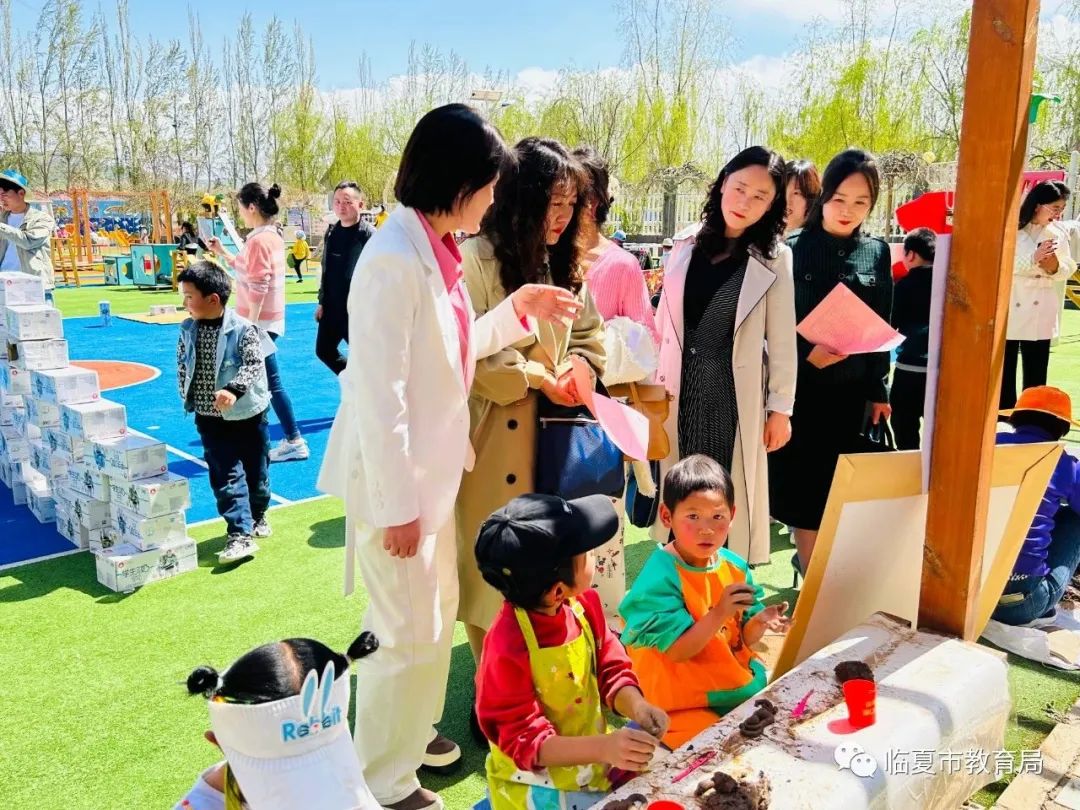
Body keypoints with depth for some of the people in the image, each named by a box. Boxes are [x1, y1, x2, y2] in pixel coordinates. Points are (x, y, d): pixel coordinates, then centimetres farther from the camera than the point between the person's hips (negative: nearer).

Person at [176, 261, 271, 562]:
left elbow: (253, 365, -22)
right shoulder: (187, 331, 0)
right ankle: (241, 535, -3)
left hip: (247, 414, -3)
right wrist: (188, 399, 8)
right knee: (225, 476, -4)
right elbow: (182, 366, 12)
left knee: (256, 471, 12)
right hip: (210, 418, 3)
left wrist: (233, 391, -36)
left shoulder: (243, 329, -16)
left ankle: (257, 516, 37)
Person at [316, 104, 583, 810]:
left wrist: (520, 309, 7)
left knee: (439, 612, 23)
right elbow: (379, 395, -24)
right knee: (409, 634, 6)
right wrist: (396, 504, -20)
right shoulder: (394, 258, -22)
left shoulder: (437, 250, 6)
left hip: (432, 471, 9)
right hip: (395, 480, -9)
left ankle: (416, 729, 46)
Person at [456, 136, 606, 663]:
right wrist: (539, 378, -14)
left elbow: (590, 334, 18)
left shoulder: (564, 263, 11)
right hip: (495, 438, -6)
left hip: (553, 437, 7)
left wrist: (574, 371, -3)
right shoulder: (476, 261, -13)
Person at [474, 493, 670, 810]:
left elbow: (611, 669, 2)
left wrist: (636, 707, -18)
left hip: (590, 756, 7)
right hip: (538, 782, -6)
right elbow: (523, 739, -25)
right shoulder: (508, 648, -28)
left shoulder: (583, 603, -8)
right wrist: (603, 747, -35)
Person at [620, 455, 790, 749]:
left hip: (738, 687, 7)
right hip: (681, 704, -6)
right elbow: (677, 651, -21)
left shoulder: (734, 566, -1)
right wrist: (720, 614, -33)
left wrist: (760, 622, -17)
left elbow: (743, 640, 6)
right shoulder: (659, 578, -21)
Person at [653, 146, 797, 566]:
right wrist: (653, 379, 7)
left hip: (734, 389, -3)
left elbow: (782, 339, -5)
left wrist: (780, 407, -5)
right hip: (682, 385, 3)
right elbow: (664, 318, 8)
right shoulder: (687, 243, 4)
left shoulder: (774, 258, -5)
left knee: (727, 490, 5)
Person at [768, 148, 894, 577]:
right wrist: (806, 353, -21)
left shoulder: (877, 253, 5)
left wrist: (878, 389, 10)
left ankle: (810, 559, 27)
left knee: (838, 482, 10)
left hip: (851, 389, 3)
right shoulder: (792, 249, -6)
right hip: (800, 385, -3)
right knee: (804, 480, 3)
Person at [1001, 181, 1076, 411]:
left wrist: (1055, 267, -12)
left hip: (1040, 312, 3)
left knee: (1036, 374, 5)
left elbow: (1068, 269, 9)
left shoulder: (1058, 233, 4)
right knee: (1005, 372, 3)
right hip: (1008, 307, -3)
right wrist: (1033, 259, -25)